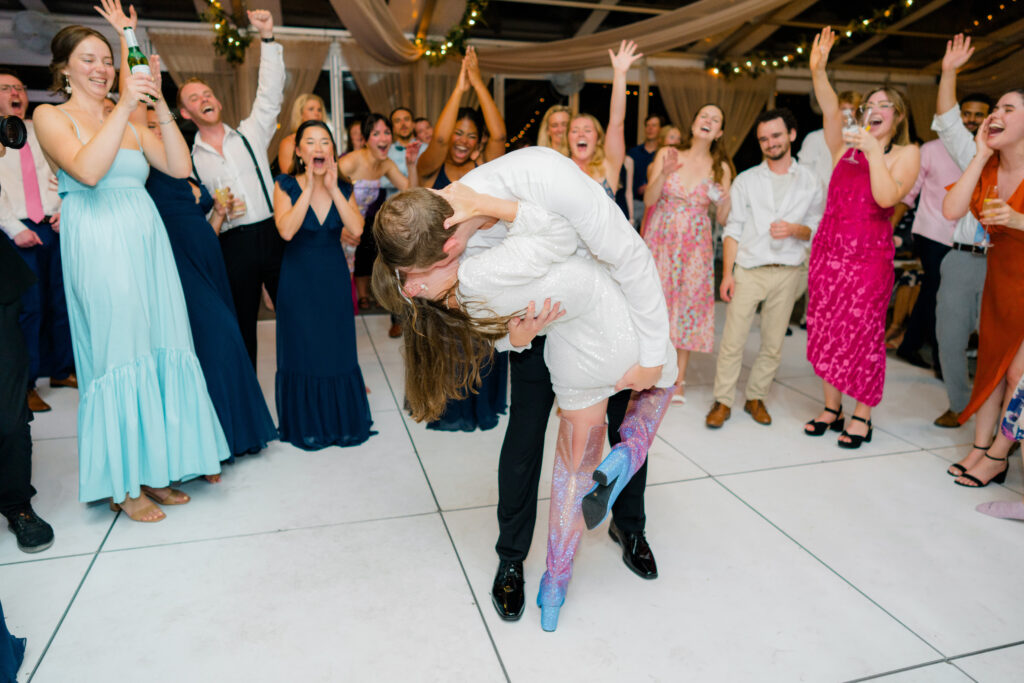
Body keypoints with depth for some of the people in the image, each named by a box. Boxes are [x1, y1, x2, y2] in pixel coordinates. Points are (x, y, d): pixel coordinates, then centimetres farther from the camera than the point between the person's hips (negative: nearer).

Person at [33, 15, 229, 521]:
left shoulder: (130, 124, 17)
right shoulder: (51, 116, 3)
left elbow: (180, 167, 1)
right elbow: (87, 170, -17)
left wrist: (159, 104, -6)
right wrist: (124, 106, -17)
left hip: (147, 244, 5)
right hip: (99, 247, -5)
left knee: (158, 353, 5)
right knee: (116, 356, -2)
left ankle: (153, 469, 20)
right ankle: (123, 485, 12)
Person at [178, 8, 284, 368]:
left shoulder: (250, 135, 10)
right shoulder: (187, 159, 10)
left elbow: (271, 93, 1)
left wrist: (268, 37, -6)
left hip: (273, 233, 0)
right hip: (232, 246, 0)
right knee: (241, 325, 6)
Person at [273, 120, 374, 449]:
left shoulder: (342, 187, 2)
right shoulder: (286, 185, -6)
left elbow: (356, 230, -14)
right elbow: (286, 230, -22)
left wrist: (332, 188, -16)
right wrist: (310, 188, -20)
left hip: (334, 278, 2)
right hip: (298, 281, -2)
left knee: (338, 348, 8)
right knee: (303, 351, 5)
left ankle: (342, 421, 25)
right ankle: (306, 425, 23)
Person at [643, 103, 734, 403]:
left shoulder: (721, 168, 4)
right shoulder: (667, 154, 1)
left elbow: (723, 219, 5)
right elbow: (649, 200, -6)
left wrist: (726, 200, -15)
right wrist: (664, 173, -21)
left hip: (695, 247, 1)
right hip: (660, 241, -1)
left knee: (687, 306, 3)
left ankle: (678, 381, 13)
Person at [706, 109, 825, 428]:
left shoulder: (810, 182, 8)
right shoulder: (746, 180, 7)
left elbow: (817, 228, 9)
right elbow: (733, 229, 3)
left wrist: (794, 229, -14)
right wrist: (727, 274, -5)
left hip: (787, 272, 1)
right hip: (748, 270, -1)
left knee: (773, 344, 7)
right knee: (732, 340, -4)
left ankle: (756, 397, 22)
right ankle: (723, 401, 8)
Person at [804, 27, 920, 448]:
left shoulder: (906, 154, 3)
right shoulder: (846, 148, 12)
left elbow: (887, 197, -15)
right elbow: (830, 110, -4)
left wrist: (874, 151, -15)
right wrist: (817, 70, -18)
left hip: (869, 256, -4)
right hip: (827, 250, 4)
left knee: (863, 335, -1)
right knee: (825, 331, 7)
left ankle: (861, 417, 13)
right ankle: (831, 408, 21)